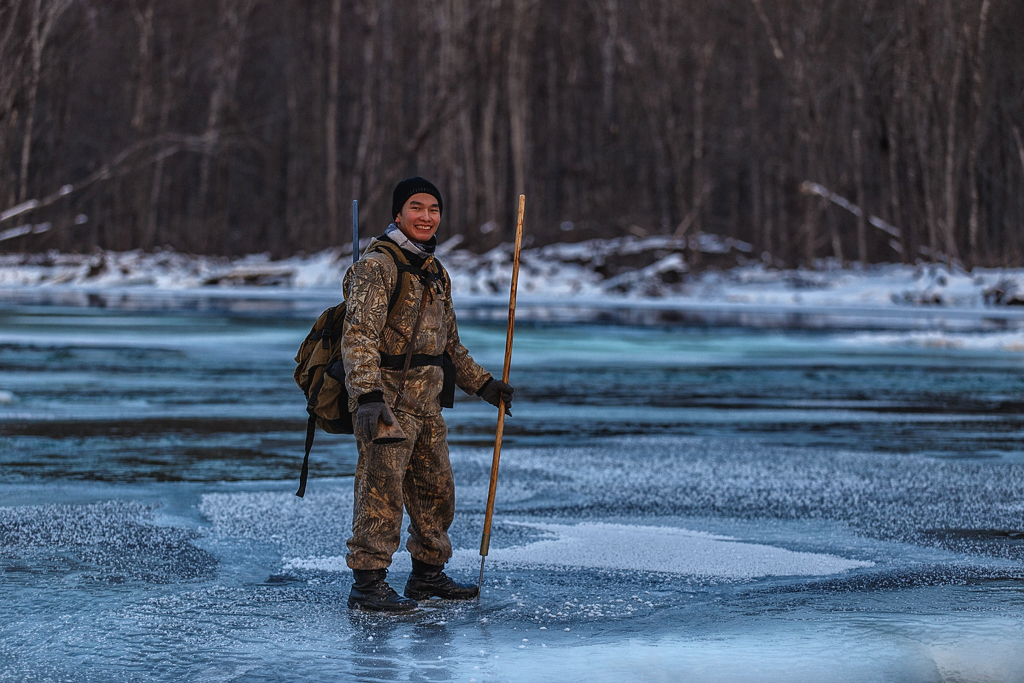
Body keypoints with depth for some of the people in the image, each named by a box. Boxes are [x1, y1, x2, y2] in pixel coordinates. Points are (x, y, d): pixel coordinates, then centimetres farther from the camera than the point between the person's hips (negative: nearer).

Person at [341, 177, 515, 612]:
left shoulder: (435, 272, 18)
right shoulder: (377, 265, -10)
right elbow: (359, 335, -21)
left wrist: (482, 384, 24)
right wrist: (369, 395, -32)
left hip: (426, 404, 9)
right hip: (386, 403, -9)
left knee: (437, 491, 14)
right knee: (382, 492, -10)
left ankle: (428, 574, 27)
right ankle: (367, 584, -7)